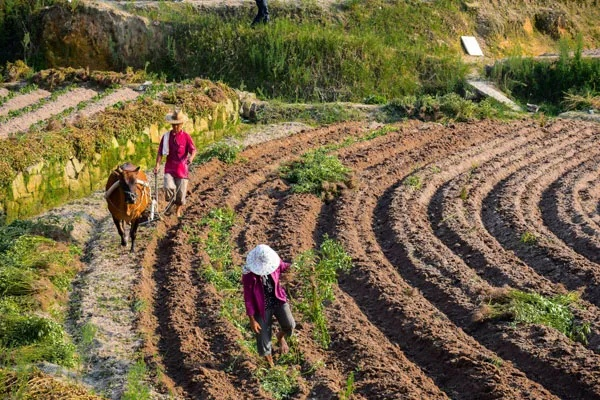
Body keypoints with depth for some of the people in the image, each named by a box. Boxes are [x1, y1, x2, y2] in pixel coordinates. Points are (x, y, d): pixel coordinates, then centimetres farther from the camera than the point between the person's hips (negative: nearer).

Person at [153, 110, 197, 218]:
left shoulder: (186, 136, -2)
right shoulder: (166, 136, 2)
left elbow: (193, 150, -10)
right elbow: (160, 152, 3)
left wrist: (191, 157, -32)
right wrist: (157, 165, -9)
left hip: (182, 168, 0)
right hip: (169, 168, 1)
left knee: (181, 192, 5)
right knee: (169, 187, -22)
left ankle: (178, 211, 30)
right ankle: (171, 201, 10)